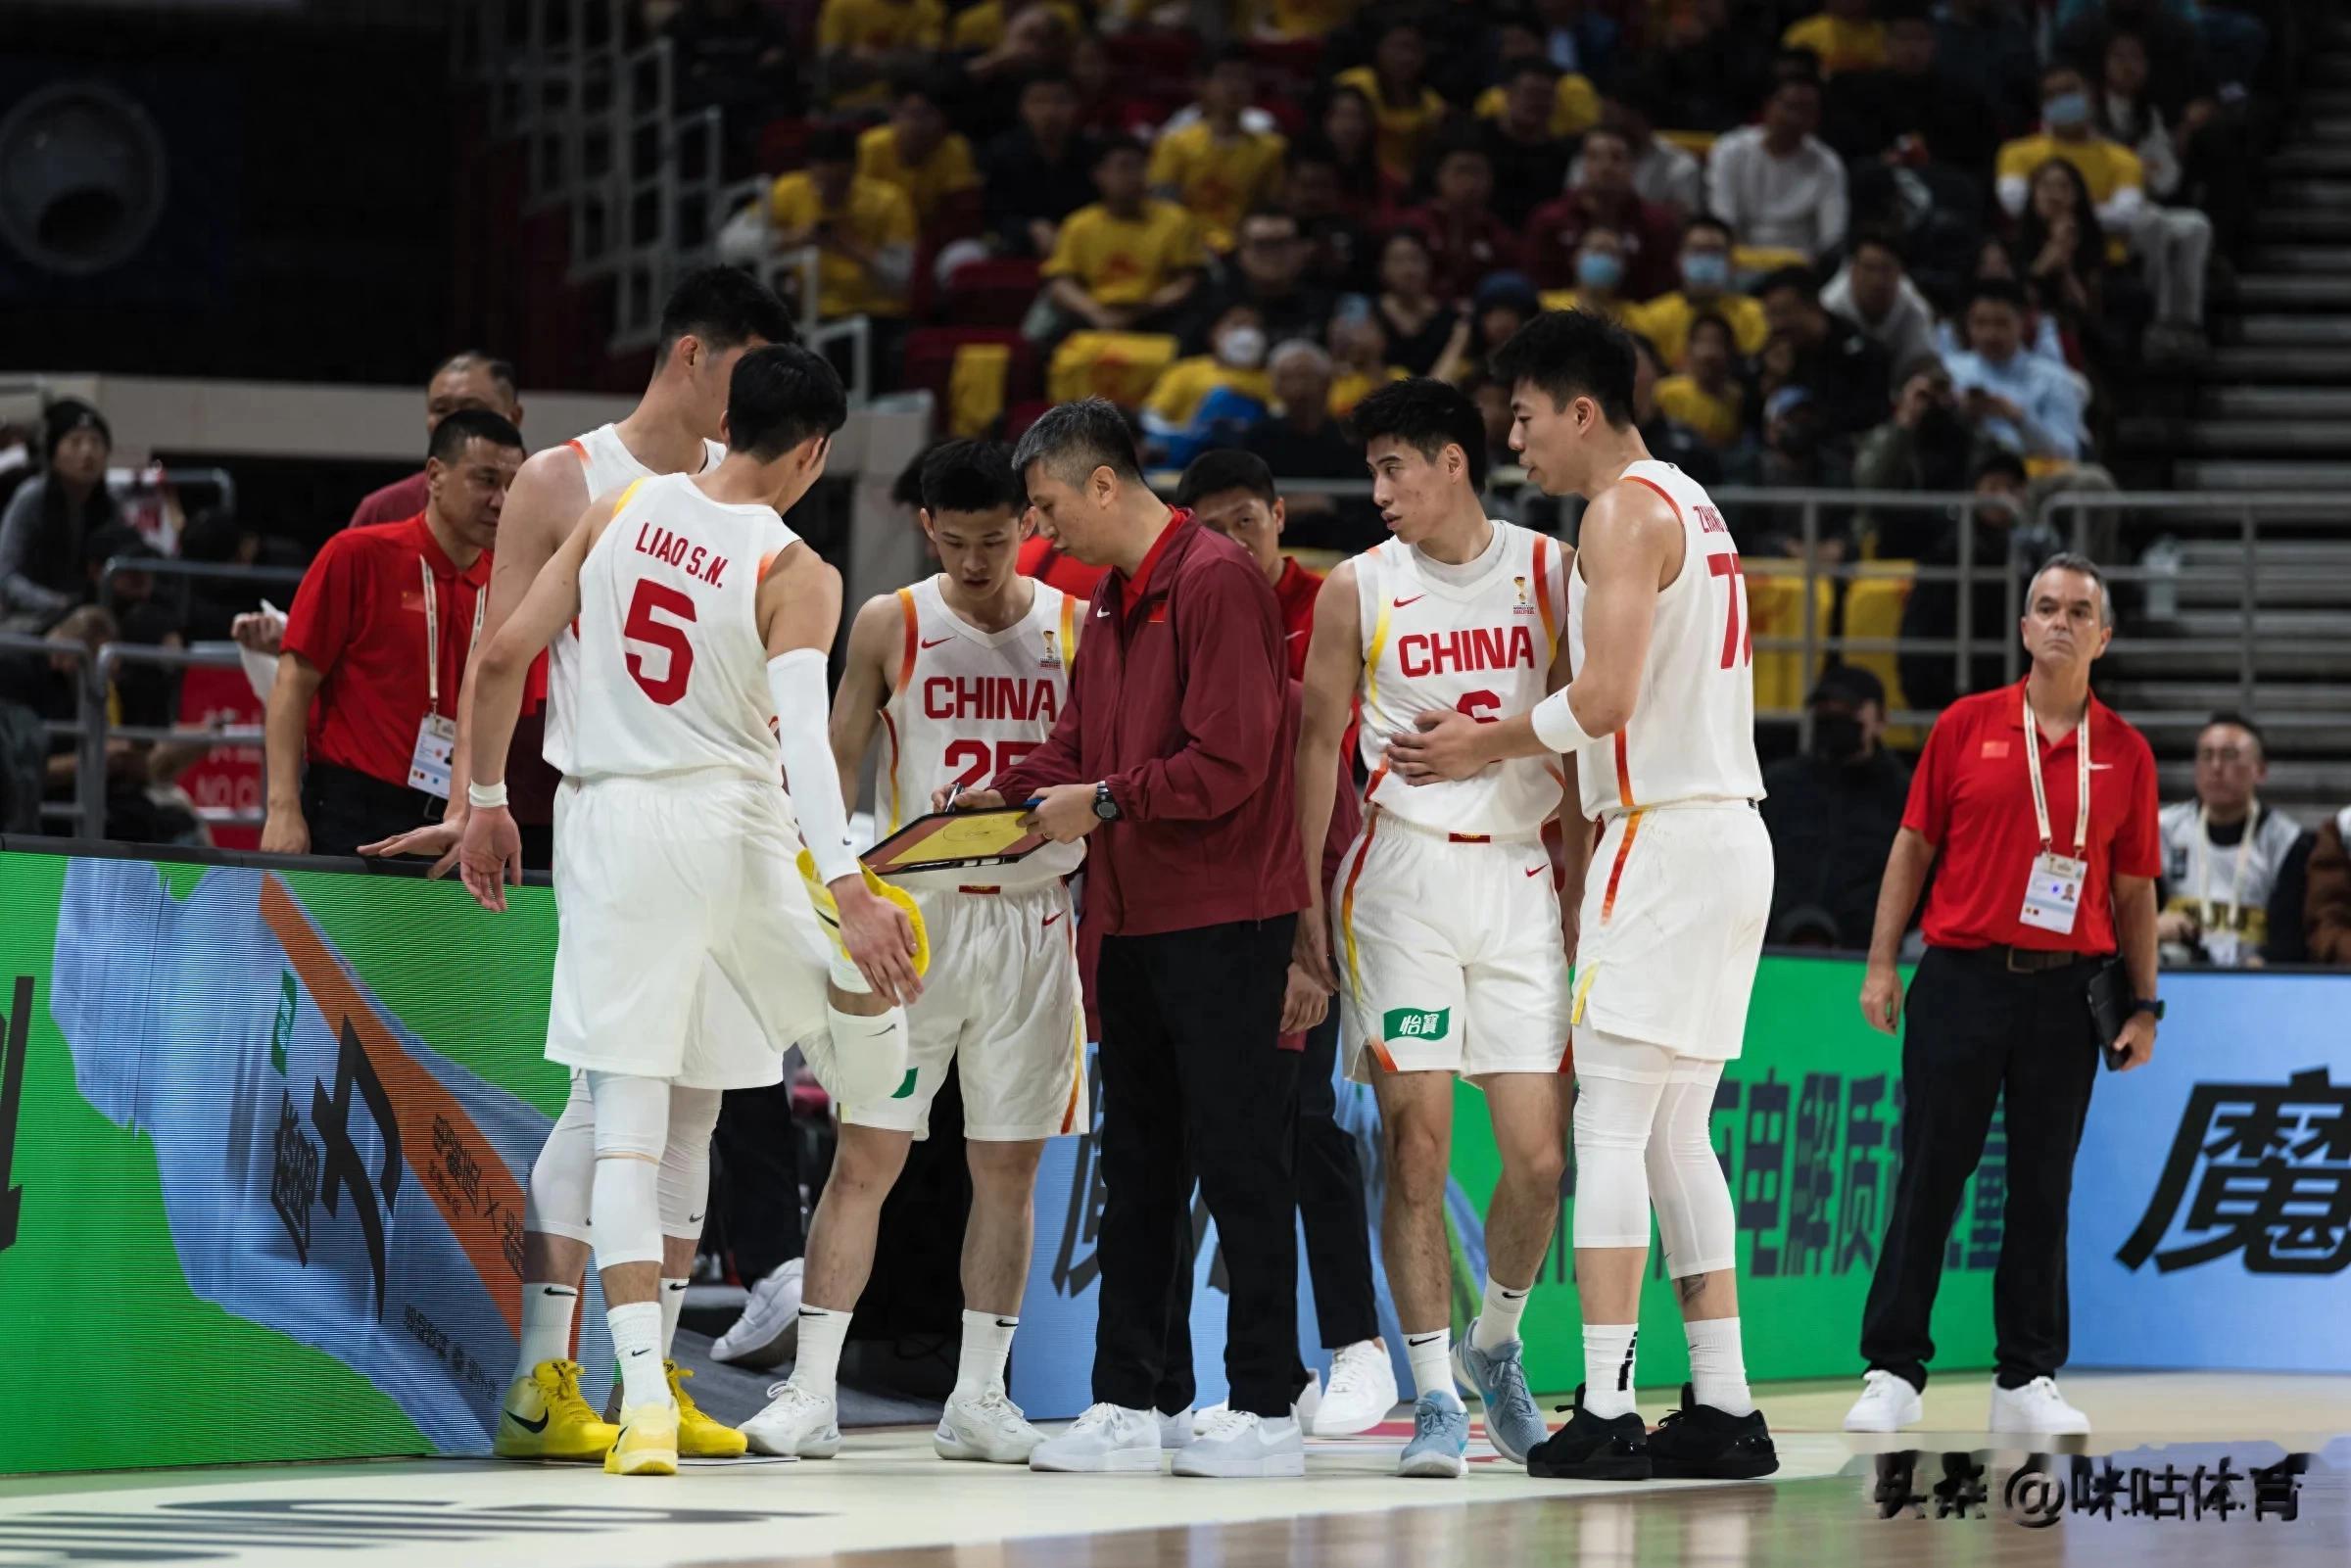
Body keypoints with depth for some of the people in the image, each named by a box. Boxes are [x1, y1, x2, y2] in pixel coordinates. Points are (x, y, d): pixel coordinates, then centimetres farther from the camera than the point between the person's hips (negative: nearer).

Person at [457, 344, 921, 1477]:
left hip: (606, 823, 3)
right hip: (729, 822, -3)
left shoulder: (620, 511, 7)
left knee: (632, 1119, -1)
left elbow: (502, 657, 7)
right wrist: (848, 888, -25)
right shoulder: (794, 573, -5)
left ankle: (648, 1391, -12)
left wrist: (486, 804, 19)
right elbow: (802, 731, -18)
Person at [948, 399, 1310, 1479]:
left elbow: (1229, 762, -19)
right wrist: (1017, 790, 1)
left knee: (1238, 1161, -5)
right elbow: (1082, 742, 19)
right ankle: (1123, 1407, 15)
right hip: (1136, 921, 9)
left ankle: (1264, 1411, -2)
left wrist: (1104, 802, -14)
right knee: (1136, 1165, 11)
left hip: (1224, 916, -9)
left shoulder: (1215, 581, -12)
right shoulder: (1112, 599, 17)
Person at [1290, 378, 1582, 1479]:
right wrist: (1304, 901, 1)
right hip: (1401, 877, -1)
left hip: (1519, 875, 1)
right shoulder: (1360, 590, 3)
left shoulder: (1548, 574, 6)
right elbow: (1317, 745, 6)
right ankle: (1435, 1398, 1)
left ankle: (1494, 1345, 24)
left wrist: (1583, 889, 5)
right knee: (1417, 1148, -6)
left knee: (1538, 1158, -2)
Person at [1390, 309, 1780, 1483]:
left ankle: (1605, 1411, -12)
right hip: (1724, 828, 10)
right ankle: (1723, 1407, 10)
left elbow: (1605, 697, -20)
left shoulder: (1624, 511, -11)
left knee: (1610, 1123, -9)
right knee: (1675, 1134, 12)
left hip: (1662, 837, -10)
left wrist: (1487, 745, -5)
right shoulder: (1688, 504, 20)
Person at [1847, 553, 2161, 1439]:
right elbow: (1914, 845, 5)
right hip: (1961, 979, -1)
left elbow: (2133, 890, 9)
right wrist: (1880, 964, -1)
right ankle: (1893, 1373, 5)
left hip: (2064, 992, 1)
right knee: (1929, 1178, 0)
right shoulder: (1966, 726, 3)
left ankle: (2028, 1380, 11)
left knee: (2043, 1189, 5)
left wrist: (2143, 1006, 5)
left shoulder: (2125, 753, 6)